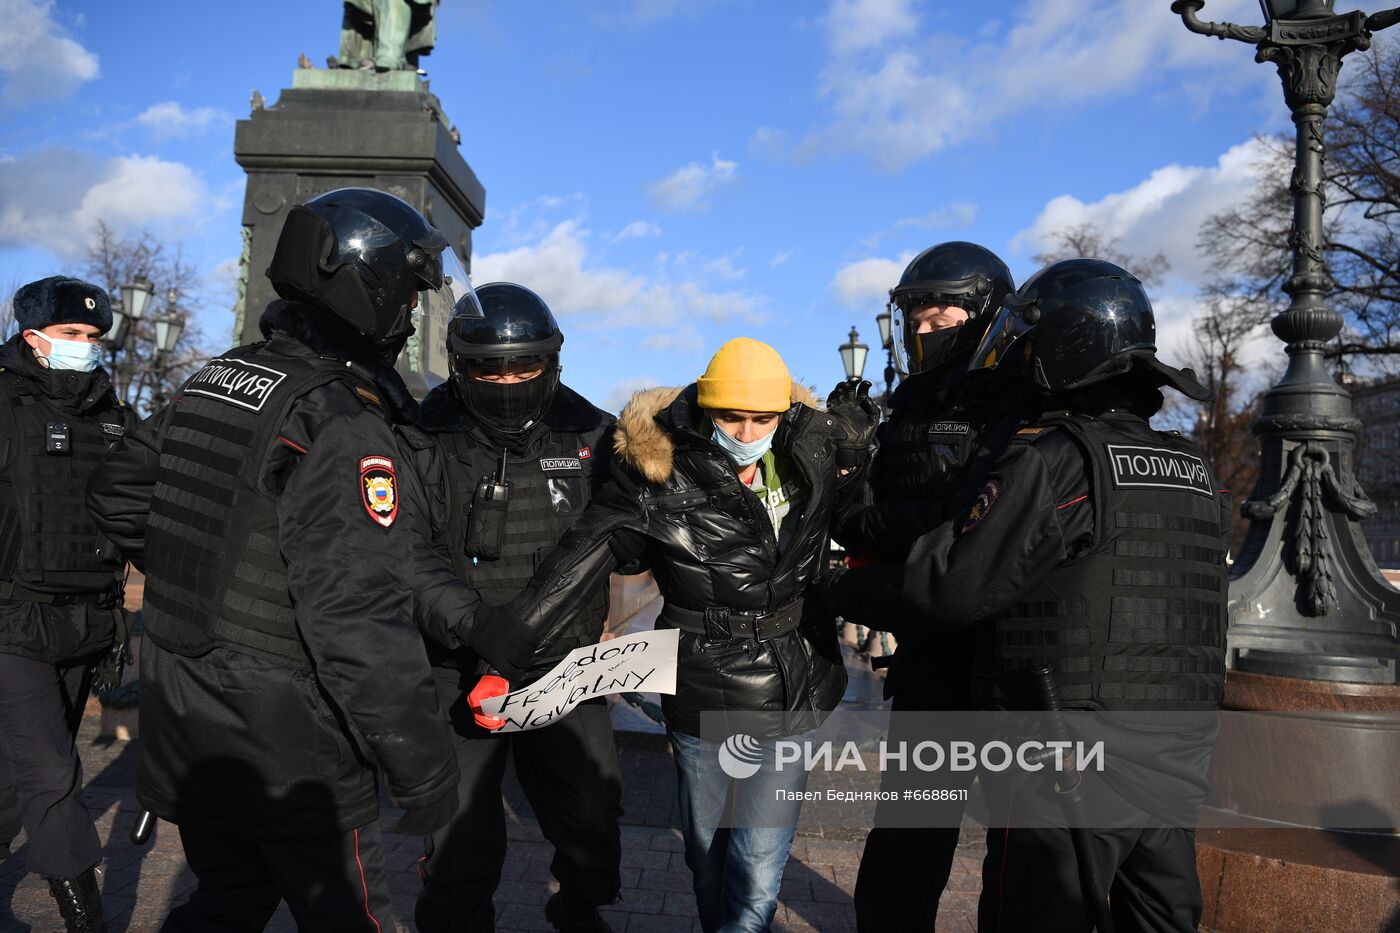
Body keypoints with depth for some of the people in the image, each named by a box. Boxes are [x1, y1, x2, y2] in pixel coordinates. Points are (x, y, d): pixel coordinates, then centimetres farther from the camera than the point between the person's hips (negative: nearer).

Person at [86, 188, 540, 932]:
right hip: (288, 751, -7)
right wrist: (423, 767, -20)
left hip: (185, 727, 8)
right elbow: (360, 623, -28)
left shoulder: (211, 381, 4)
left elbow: (116, 493, 15)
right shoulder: (344, 430, -23)